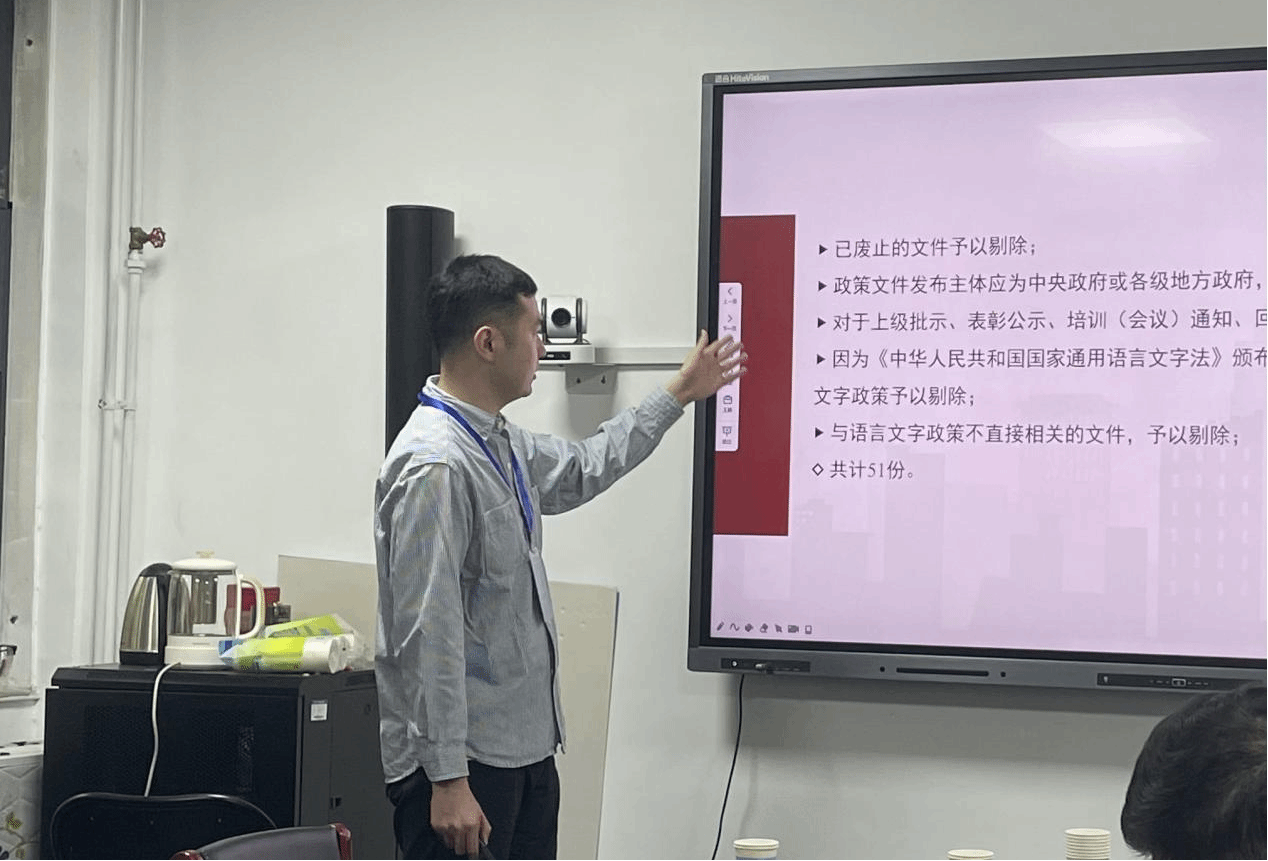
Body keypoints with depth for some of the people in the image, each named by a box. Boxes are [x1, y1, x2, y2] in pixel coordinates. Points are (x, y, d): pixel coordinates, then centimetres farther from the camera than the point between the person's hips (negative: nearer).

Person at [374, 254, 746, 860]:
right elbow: (427, 636, -23)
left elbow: (581, 470, 31)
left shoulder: (503, 444, 9)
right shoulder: (434, 467, -20)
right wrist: (448, 779, -23)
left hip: (526, 749, 9)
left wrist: (678, 395, 37)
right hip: (465, 761, -9)